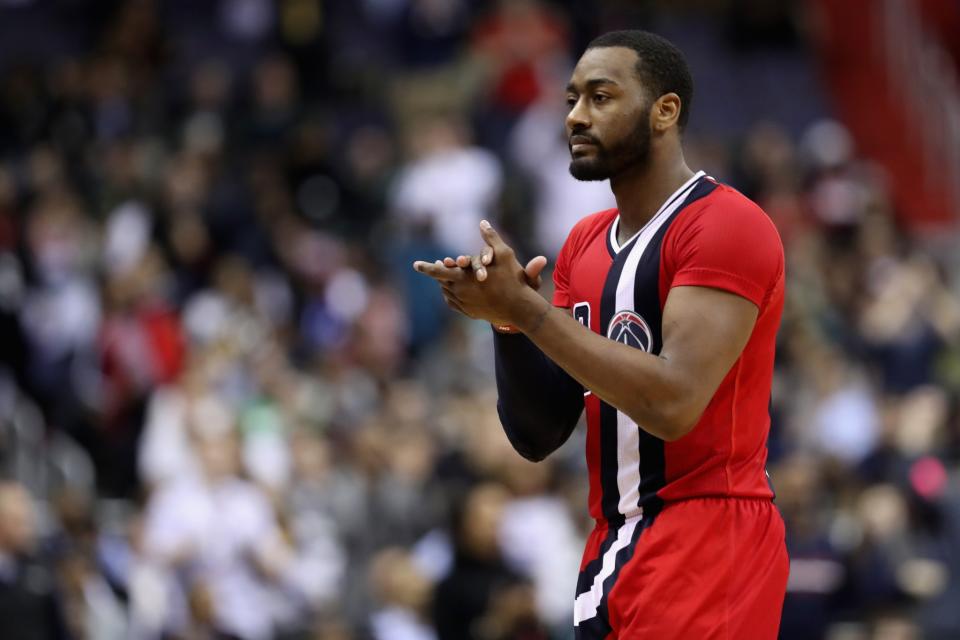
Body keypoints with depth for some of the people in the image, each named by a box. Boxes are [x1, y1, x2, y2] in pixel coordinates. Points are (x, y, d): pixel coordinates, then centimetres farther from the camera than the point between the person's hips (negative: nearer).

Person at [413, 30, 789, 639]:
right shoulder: (584, 245, 14)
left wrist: (525, 306, -19)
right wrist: (508, 320, -5)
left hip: (706, 547, -8)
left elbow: (673, 404, -23)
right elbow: (537, 438, 13)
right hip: (613, 553, 8)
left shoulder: (728, 225, -11)